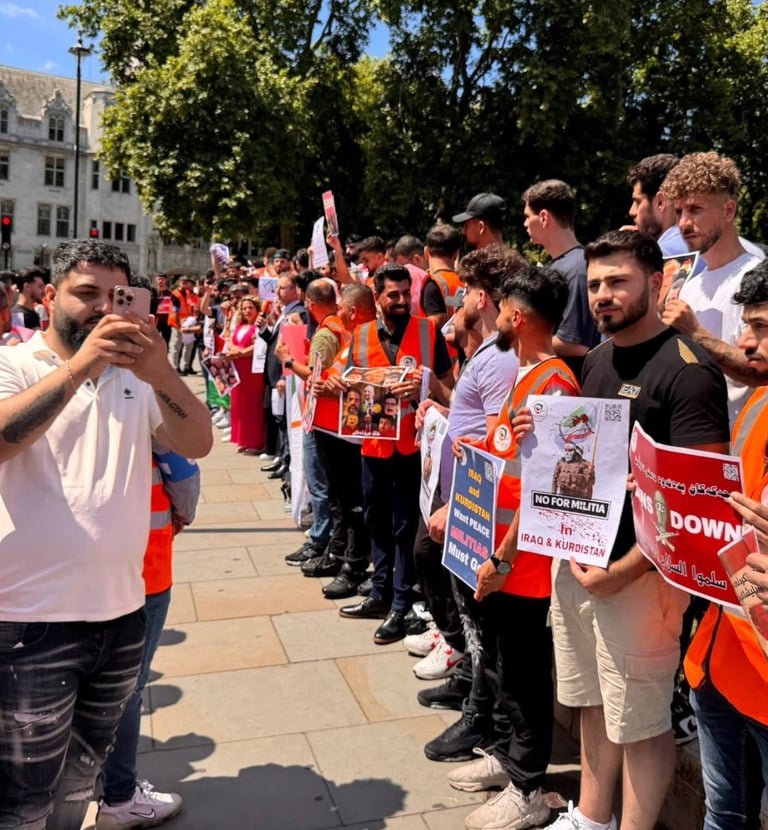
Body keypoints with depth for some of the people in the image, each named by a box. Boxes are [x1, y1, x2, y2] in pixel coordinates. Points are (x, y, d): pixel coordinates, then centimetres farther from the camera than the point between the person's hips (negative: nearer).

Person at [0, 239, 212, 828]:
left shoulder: (137, 377, 6)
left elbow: (198, 444, -8)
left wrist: (161, 373, -24)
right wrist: (80, 365, -34)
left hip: (123, 608, 4)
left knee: (82, 771, 24)